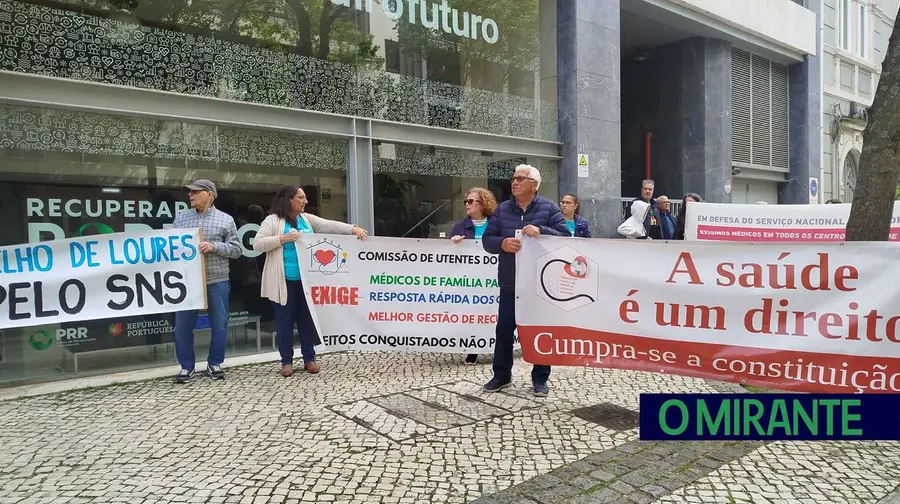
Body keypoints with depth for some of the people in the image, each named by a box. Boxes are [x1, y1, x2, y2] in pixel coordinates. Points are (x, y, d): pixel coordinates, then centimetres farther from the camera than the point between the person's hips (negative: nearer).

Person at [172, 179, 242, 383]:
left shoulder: (225, 220, 2)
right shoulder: (180, 218, 10)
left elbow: (236, 250, 0)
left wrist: (214, 246, -15)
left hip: (217, 281, -2)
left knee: (219, 325, 5)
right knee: (183, 325, 6)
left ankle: (214, 364, 21)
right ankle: (186, 365, 20)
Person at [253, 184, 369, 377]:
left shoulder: (307, 219, 12)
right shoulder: (273, 220, -4)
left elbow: (329, 225, 2)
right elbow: (257, 244, -10)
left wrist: (353, 228, -11)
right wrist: (283, 239, -21)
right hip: (285, 281, -5)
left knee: (307, 318, 10)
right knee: (285, 320, 4)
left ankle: (309, 358, 20)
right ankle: (286, 361, 15)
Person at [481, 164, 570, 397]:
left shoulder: (549, 208, -2)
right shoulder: (502, 210, 6)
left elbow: (565, 237, -7)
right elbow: (487, 240, 4)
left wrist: (541, 231, -23)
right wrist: (502, 243, -18)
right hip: (510, 284, 3)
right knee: (504, 329, 8)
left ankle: (540, 378, 21)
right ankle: (502, 375, 24)